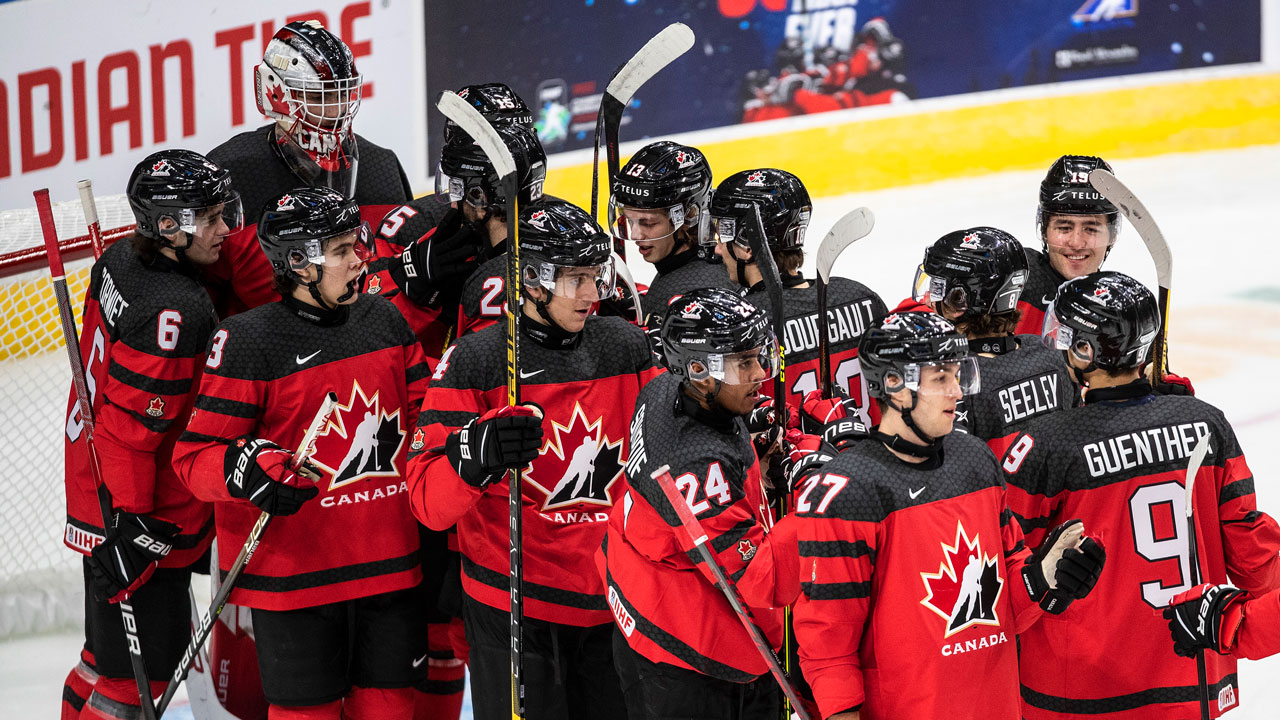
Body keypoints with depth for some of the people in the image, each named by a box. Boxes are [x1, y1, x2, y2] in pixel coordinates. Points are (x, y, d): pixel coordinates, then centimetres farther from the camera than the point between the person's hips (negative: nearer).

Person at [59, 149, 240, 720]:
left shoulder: (120, 261, 3)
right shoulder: (174, 310, -25)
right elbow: (130, 425, -26)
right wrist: (128, 526, -23)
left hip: (96, 493, 10)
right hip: (138, 520, -10)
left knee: (112, 646, 22)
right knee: (142, 663, -3)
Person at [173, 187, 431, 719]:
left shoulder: (385, 321, 7)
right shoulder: (248, 341, -12)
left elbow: (422, 417, 17)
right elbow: (196, 457, -13)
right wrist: (248, 467, -31)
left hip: (390, 565, 5)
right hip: (294, 576, -5)